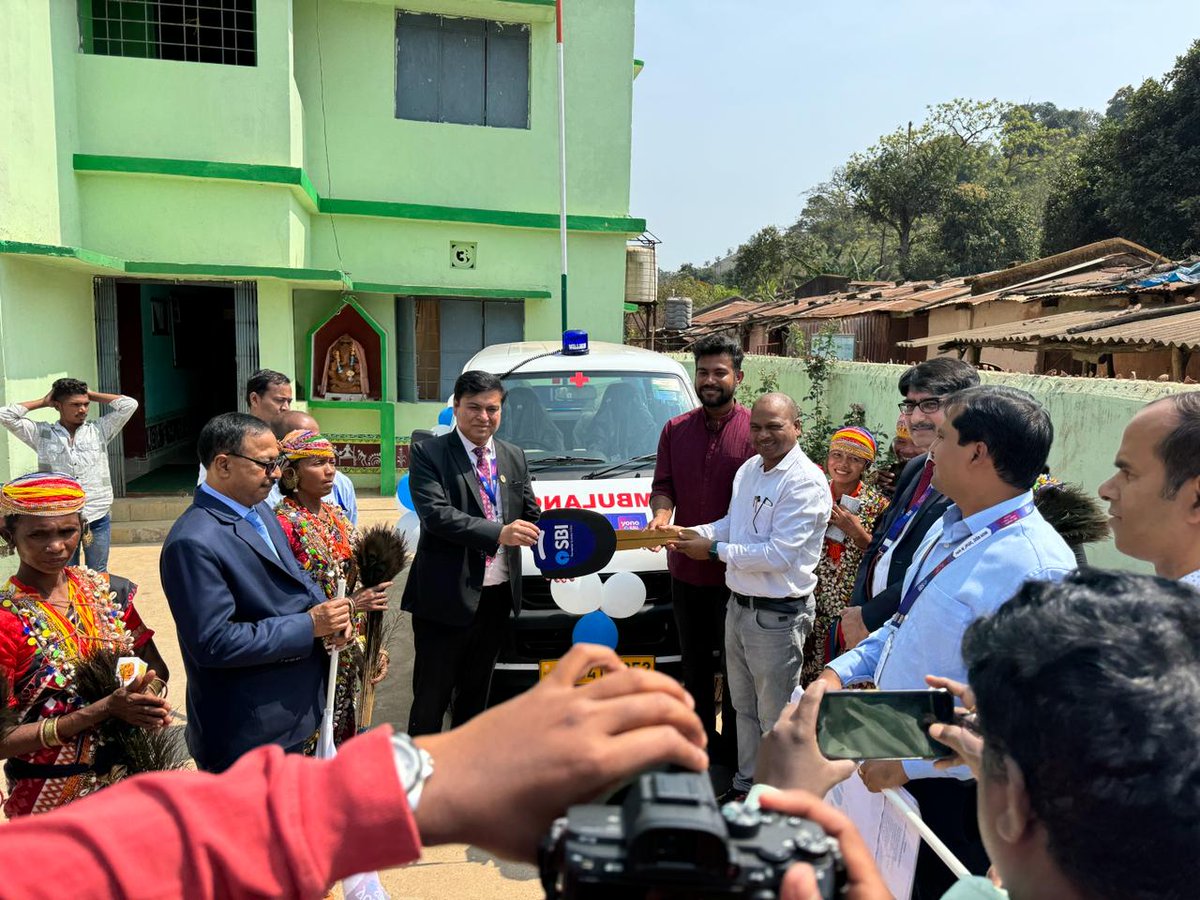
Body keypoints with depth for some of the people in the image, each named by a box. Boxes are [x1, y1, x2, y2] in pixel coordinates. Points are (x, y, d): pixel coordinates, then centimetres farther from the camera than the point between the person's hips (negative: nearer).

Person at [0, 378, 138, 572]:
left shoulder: (99, 430, 3)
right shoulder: (42, 434, 2)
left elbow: (129, 404, -3)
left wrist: (90, 395, 3)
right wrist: (43, 402, 3)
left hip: (98, 518, 0)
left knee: (98, 576, 14)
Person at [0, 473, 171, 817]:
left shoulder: (109, 591, -5)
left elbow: (155, 665, 4)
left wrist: (146, 698, -18)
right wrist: (104, 709, -26)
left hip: (128, 774, 5)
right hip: (53, 796, -4)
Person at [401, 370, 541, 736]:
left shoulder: (514, 457, 10)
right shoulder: (429, 453, -7)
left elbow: (530, 514, 13)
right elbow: (435, 514, -20)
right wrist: (498, 533, -30)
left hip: (497, 596, 6)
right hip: (445, 597, -6)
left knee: (476, 693, 22)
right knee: (432, 697, 6)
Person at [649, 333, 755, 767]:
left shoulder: (756, 430, -7)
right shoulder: (675, 430, 6)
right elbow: (662, 486, 7)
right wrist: (661, 513, -15)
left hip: (736, 571, -4)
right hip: (686, 569, 4)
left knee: (735, 668, 9)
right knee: (695, 666, 19)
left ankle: (733, 753, 25)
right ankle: (699, 745, 36)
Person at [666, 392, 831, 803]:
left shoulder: (805, 482, -20)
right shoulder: (748, 469, 6)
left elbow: (779, 554, -24)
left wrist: (714, 550, -18)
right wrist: (696, 533, -2)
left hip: (778, 616, -8)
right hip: (739, 606, 8)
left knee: (775, 715, 7)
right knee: (744, 705, 22)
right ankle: (746, 783, 40)